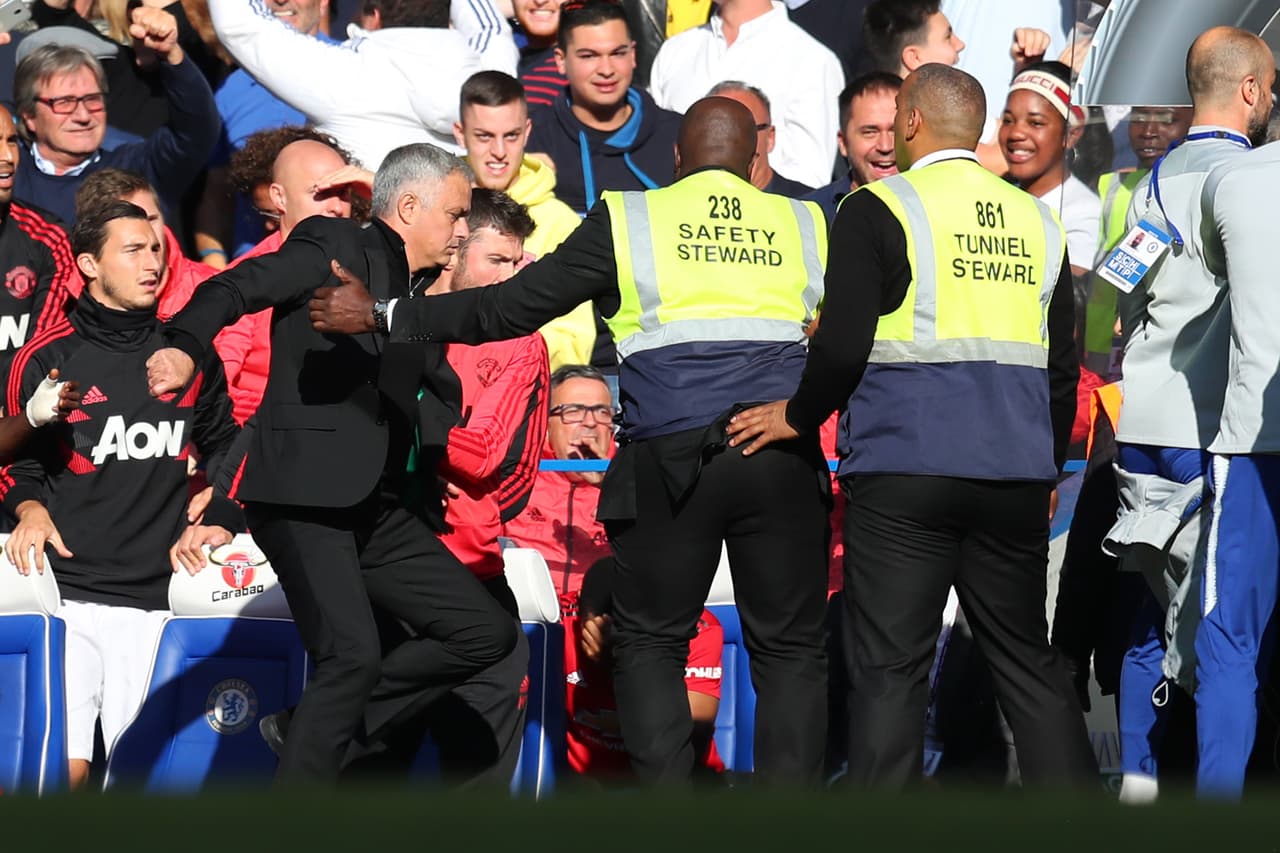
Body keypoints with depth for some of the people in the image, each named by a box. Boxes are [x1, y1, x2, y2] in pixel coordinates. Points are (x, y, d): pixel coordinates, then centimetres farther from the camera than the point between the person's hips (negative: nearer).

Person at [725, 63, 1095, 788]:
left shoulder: (878, 211, -4)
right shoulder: (1036, 220, 12)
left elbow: (842, 347, -11)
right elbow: (1063, 367, 16)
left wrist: (800, 416, 7)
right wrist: (1046, 470, 27)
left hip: (904, 469, -5)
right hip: (1014, 477, 5)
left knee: (889, 672, -2)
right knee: (1029, 662, 12)